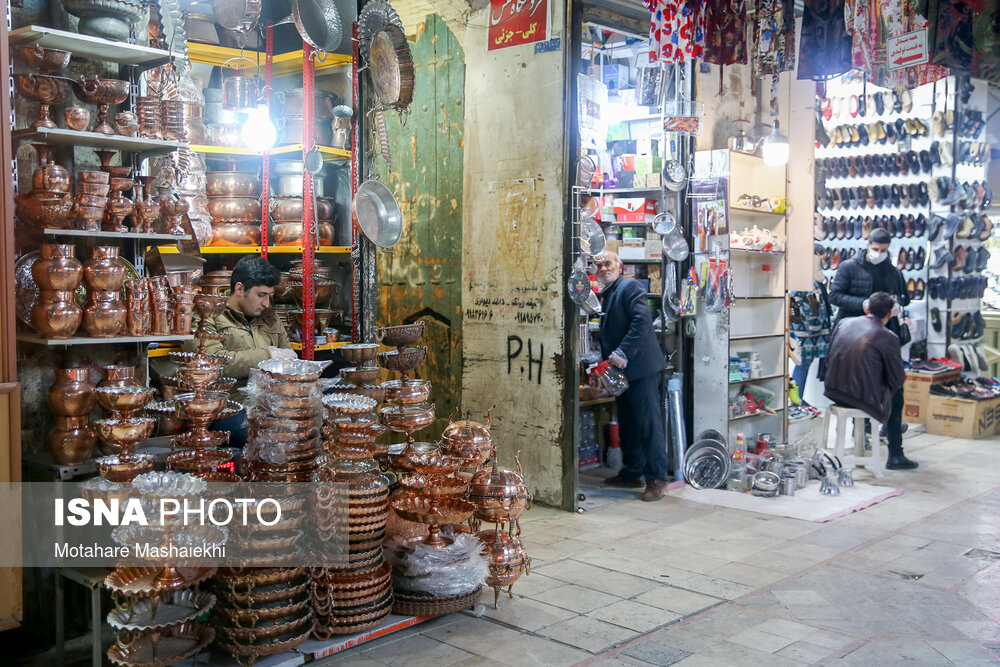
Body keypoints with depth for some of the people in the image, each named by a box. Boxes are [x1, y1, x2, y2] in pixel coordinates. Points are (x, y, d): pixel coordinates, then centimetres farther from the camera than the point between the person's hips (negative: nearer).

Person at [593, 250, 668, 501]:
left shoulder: (629, 287, -8)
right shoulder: (604, 295, 19)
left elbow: (642, 321, -21)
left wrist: (623, 353, -24)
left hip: (640, 368, -9)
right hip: (621, 370, 9)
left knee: (648, 422, -7)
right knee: (627, 424, 14)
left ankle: (656, 478, -3)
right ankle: (632, 473, 23)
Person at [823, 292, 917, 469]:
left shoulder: (843, 322, 3)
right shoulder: (888, 338, -11)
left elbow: (829, 359, 11)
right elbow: (898, 379, -4)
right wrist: (902, 377, 20)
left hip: (834, 392, 5)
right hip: (865, 398, -5)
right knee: (897, 395, 25)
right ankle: (895, 456, 29)